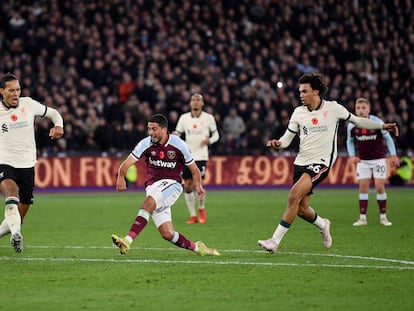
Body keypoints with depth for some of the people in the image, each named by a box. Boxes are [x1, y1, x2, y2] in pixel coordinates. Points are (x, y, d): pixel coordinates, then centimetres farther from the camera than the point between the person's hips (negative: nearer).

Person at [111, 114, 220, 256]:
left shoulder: (178, 144, -4)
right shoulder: (146, 144, -3)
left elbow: (193, 168, 8)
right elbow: (126, 163, -13)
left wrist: (198, 184, -6)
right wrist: (121, 176, -33)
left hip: (172, 184, -3)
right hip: (152, 185, 3)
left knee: (148, 203, -34)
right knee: (167, 234, -6)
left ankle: (127, 241, -42)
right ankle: (197, 248, 18)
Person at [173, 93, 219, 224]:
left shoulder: (208, 118, 0)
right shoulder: (184, 118, 5)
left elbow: (216, 135, 9)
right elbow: (177, 134, 11)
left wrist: (209, 140, -12)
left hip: (201, 155, -3)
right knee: (187, 185, 0)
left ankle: (201, 209, 15)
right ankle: (192, 215, 12)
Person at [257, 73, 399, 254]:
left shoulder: (333, 108, -1)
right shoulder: (298, 112, 7)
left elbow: (356, 120, 14)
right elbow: (287, 138, 9)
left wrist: (382, 126, 13)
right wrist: (277, 144, -14)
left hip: (321, 162, -5)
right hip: (301, 162, 5)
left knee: (294, 195, -23)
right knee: (301, 209, 2)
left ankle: (275, 240, -22)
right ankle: (322, 225, 38)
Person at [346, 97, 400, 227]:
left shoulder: (377, 122, -13)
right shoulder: (352, 126, -6)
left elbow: (388, 138, -2)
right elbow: (350, 141, 11)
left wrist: (393, 155, -5)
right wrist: (352, 155, -3)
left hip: (379, 158, -2)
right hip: (362, 160, 2)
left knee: (380, 186, -7)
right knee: (363, 187, -3)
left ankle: (383, 217, 4)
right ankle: (362, 218, 1)